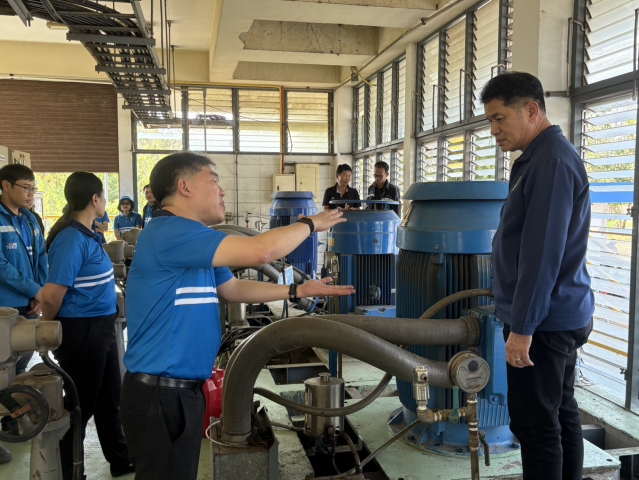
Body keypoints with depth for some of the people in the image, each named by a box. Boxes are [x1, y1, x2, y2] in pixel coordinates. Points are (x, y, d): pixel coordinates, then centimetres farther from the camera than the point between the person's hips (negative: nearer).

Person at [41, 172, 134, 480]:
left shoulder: (87, 236, 7)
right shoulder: (72, 239, -21)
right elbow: (52, 296, -24)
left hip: (100, 328, 9)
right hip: (82, 332, -9)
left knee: (109, 399, 20)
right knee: (80, 404, 6)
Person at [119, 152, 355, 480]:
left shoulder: (193, 242, 13)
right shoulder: (170, 232, -22)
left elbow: (234, 289, 20)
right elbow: (259, 251, -28)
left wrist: (298, 291, 16)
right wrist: (310, 224, -11)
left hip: (183, 388, 10)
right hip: (159, 394, -10)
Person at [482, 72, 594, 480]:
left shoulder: (551, 161, -18)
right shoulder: (547, 156, 14)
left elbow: (542, 254, -23)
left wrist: (522, 326, -21)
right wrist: (525, 319, 22)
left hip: (545, 320, -10)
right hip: (558, 315, 10)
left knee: (536, 424, -1)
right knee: (561, 414, 17)